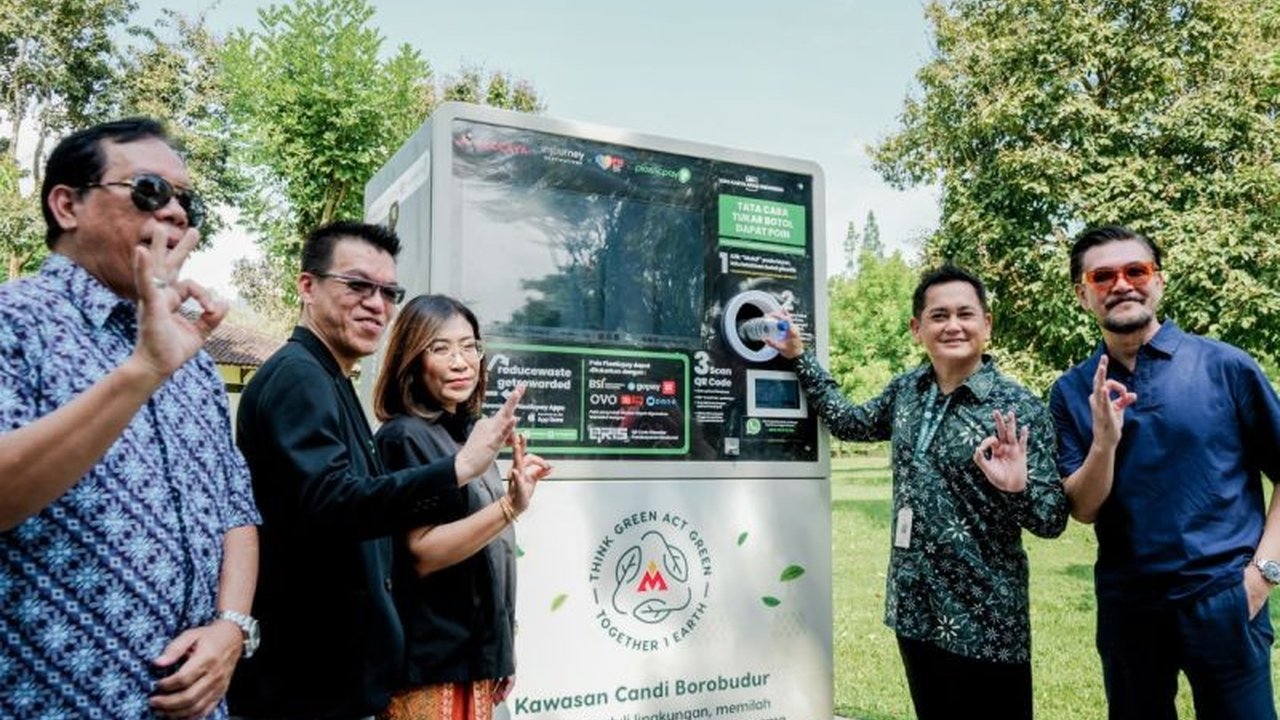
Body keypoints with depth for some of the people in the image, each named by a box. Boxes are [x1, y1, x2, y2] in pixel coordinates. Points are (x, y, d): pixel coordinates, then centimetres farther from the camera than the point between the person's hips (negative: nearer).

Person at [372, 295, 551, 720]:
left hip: (474, 656, 8)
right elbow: (423, 554, -21)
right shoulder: (406, 438, -14)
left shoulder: (466, 437, 9)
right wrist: (510, 507, -31)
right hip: (432, 667, -7)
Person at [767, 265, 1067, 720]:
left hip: (985, 624, -5)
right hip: (914, 612, 5)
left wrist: (1018, 487, -31)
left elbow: (1053, 520, -10)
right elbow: (850, 423, 21)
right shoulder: (905, 391, 3)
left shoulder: (1018, 408, -12)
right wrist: (800, 357, 18)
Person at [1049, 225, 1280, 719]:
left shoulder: (1225, 366, -6)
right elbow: (1083, 510, -4)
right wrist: (1104, 440, -20)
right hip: (1125, 605, 3)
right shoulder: (1072, 392, -1)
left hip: (1223, 599, -2)